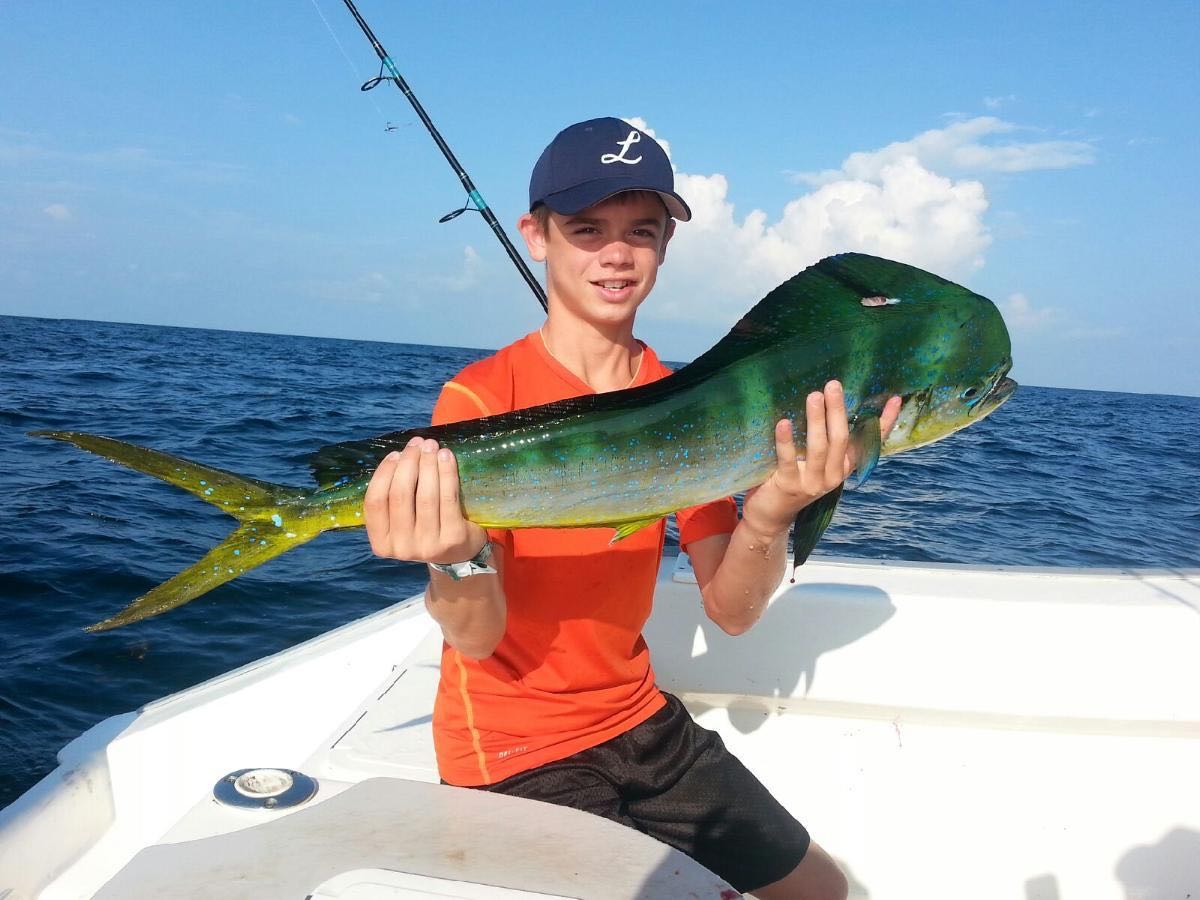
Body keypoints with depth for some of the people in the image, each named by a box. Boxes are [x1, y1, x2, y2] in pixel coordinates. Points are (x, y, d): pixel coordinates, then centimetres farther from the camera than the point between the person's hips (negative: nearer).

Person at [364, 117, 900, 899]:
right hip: (515, 745, -5)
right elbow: (477, 640, -20)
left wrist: (769, 514, -28)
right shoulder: (480, 397, -16)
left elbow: (731, 611, -8)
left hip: (640, 720, 6)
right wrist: (458, 558, -41)